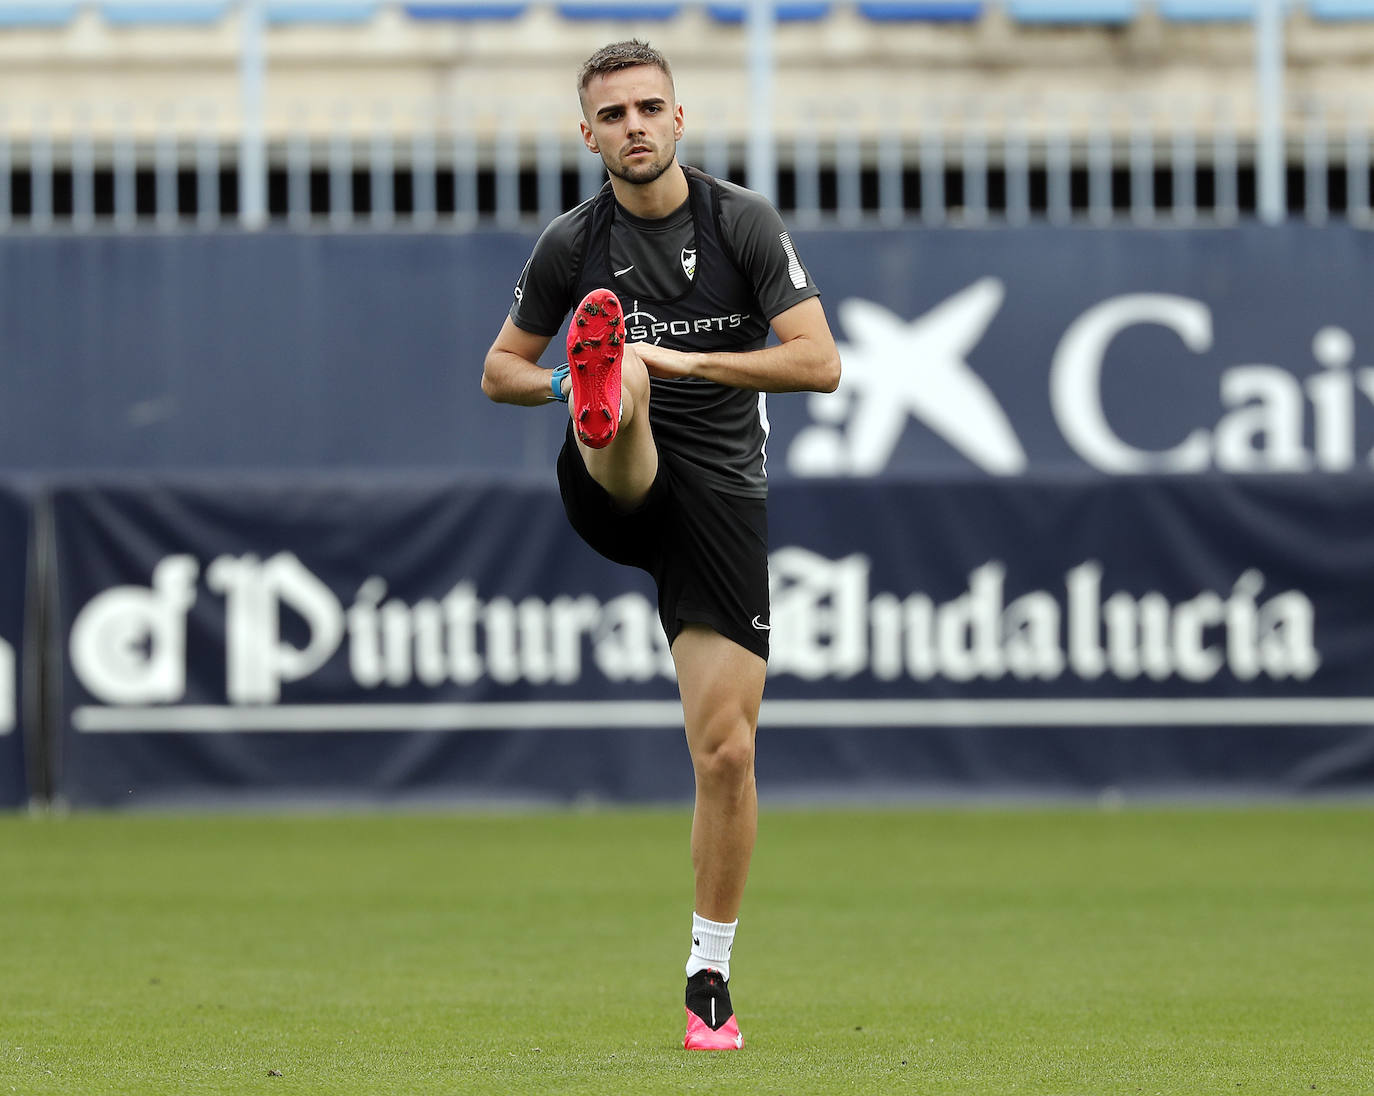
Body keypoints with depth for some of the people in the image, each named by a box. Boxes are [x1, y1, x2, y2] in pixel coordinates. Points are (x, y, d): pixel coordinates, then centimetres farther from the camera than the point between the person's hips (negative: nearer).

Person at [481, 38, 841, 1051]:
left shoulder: (744, 224, -1)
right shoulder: (571, 245, 4)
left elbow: (819, 363, -9)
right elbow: (501, 370, 14)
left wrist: (683, 361, -19)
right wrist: (570, 384, -9)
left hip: (722, 494, 0)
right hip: (616, 489, 0)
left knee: (727, 749, -5)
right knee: (618, 370, -34)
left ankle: (710, 977, 9)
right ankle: (604, 401, -74)